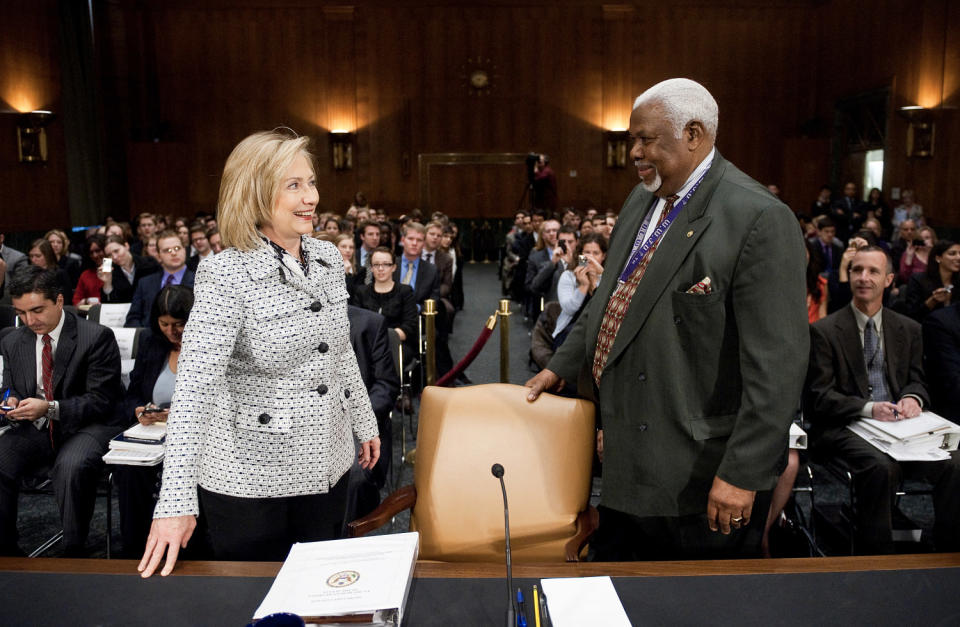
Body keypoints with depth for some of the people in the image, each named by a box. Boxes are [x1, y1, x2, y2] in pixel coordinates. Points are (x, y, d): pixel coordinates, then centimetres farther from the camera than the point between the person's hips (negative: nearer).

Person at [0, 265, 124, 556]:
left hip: (87, 427, -5)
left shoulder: (97, 337, -10)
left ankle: (74, 552, -17)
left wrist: (50, 408, -25)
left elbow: (101, 399, -12)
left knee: (71, 467, -36)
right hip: (33, 429, 5)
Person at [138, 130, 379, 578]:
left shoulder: (328, 258, 2)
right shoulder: (227, 275, -18)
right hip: (248, 479, -5)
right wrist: (176, 503, -31)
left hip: (327, 468, 6)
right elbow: (193, 384, -25)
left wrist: (364, 423, 18)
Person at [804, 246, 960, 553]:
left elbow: (918, 380, 18)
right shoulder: (823, 331, 1)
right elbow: (820, 396, -5)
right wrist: (868, 408, -20)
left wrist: (913, 398, -7)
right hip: (846, 428, -4)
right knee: (882, 467, -34)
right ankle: (875, 559, -19)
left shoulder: (909, 329, 16)